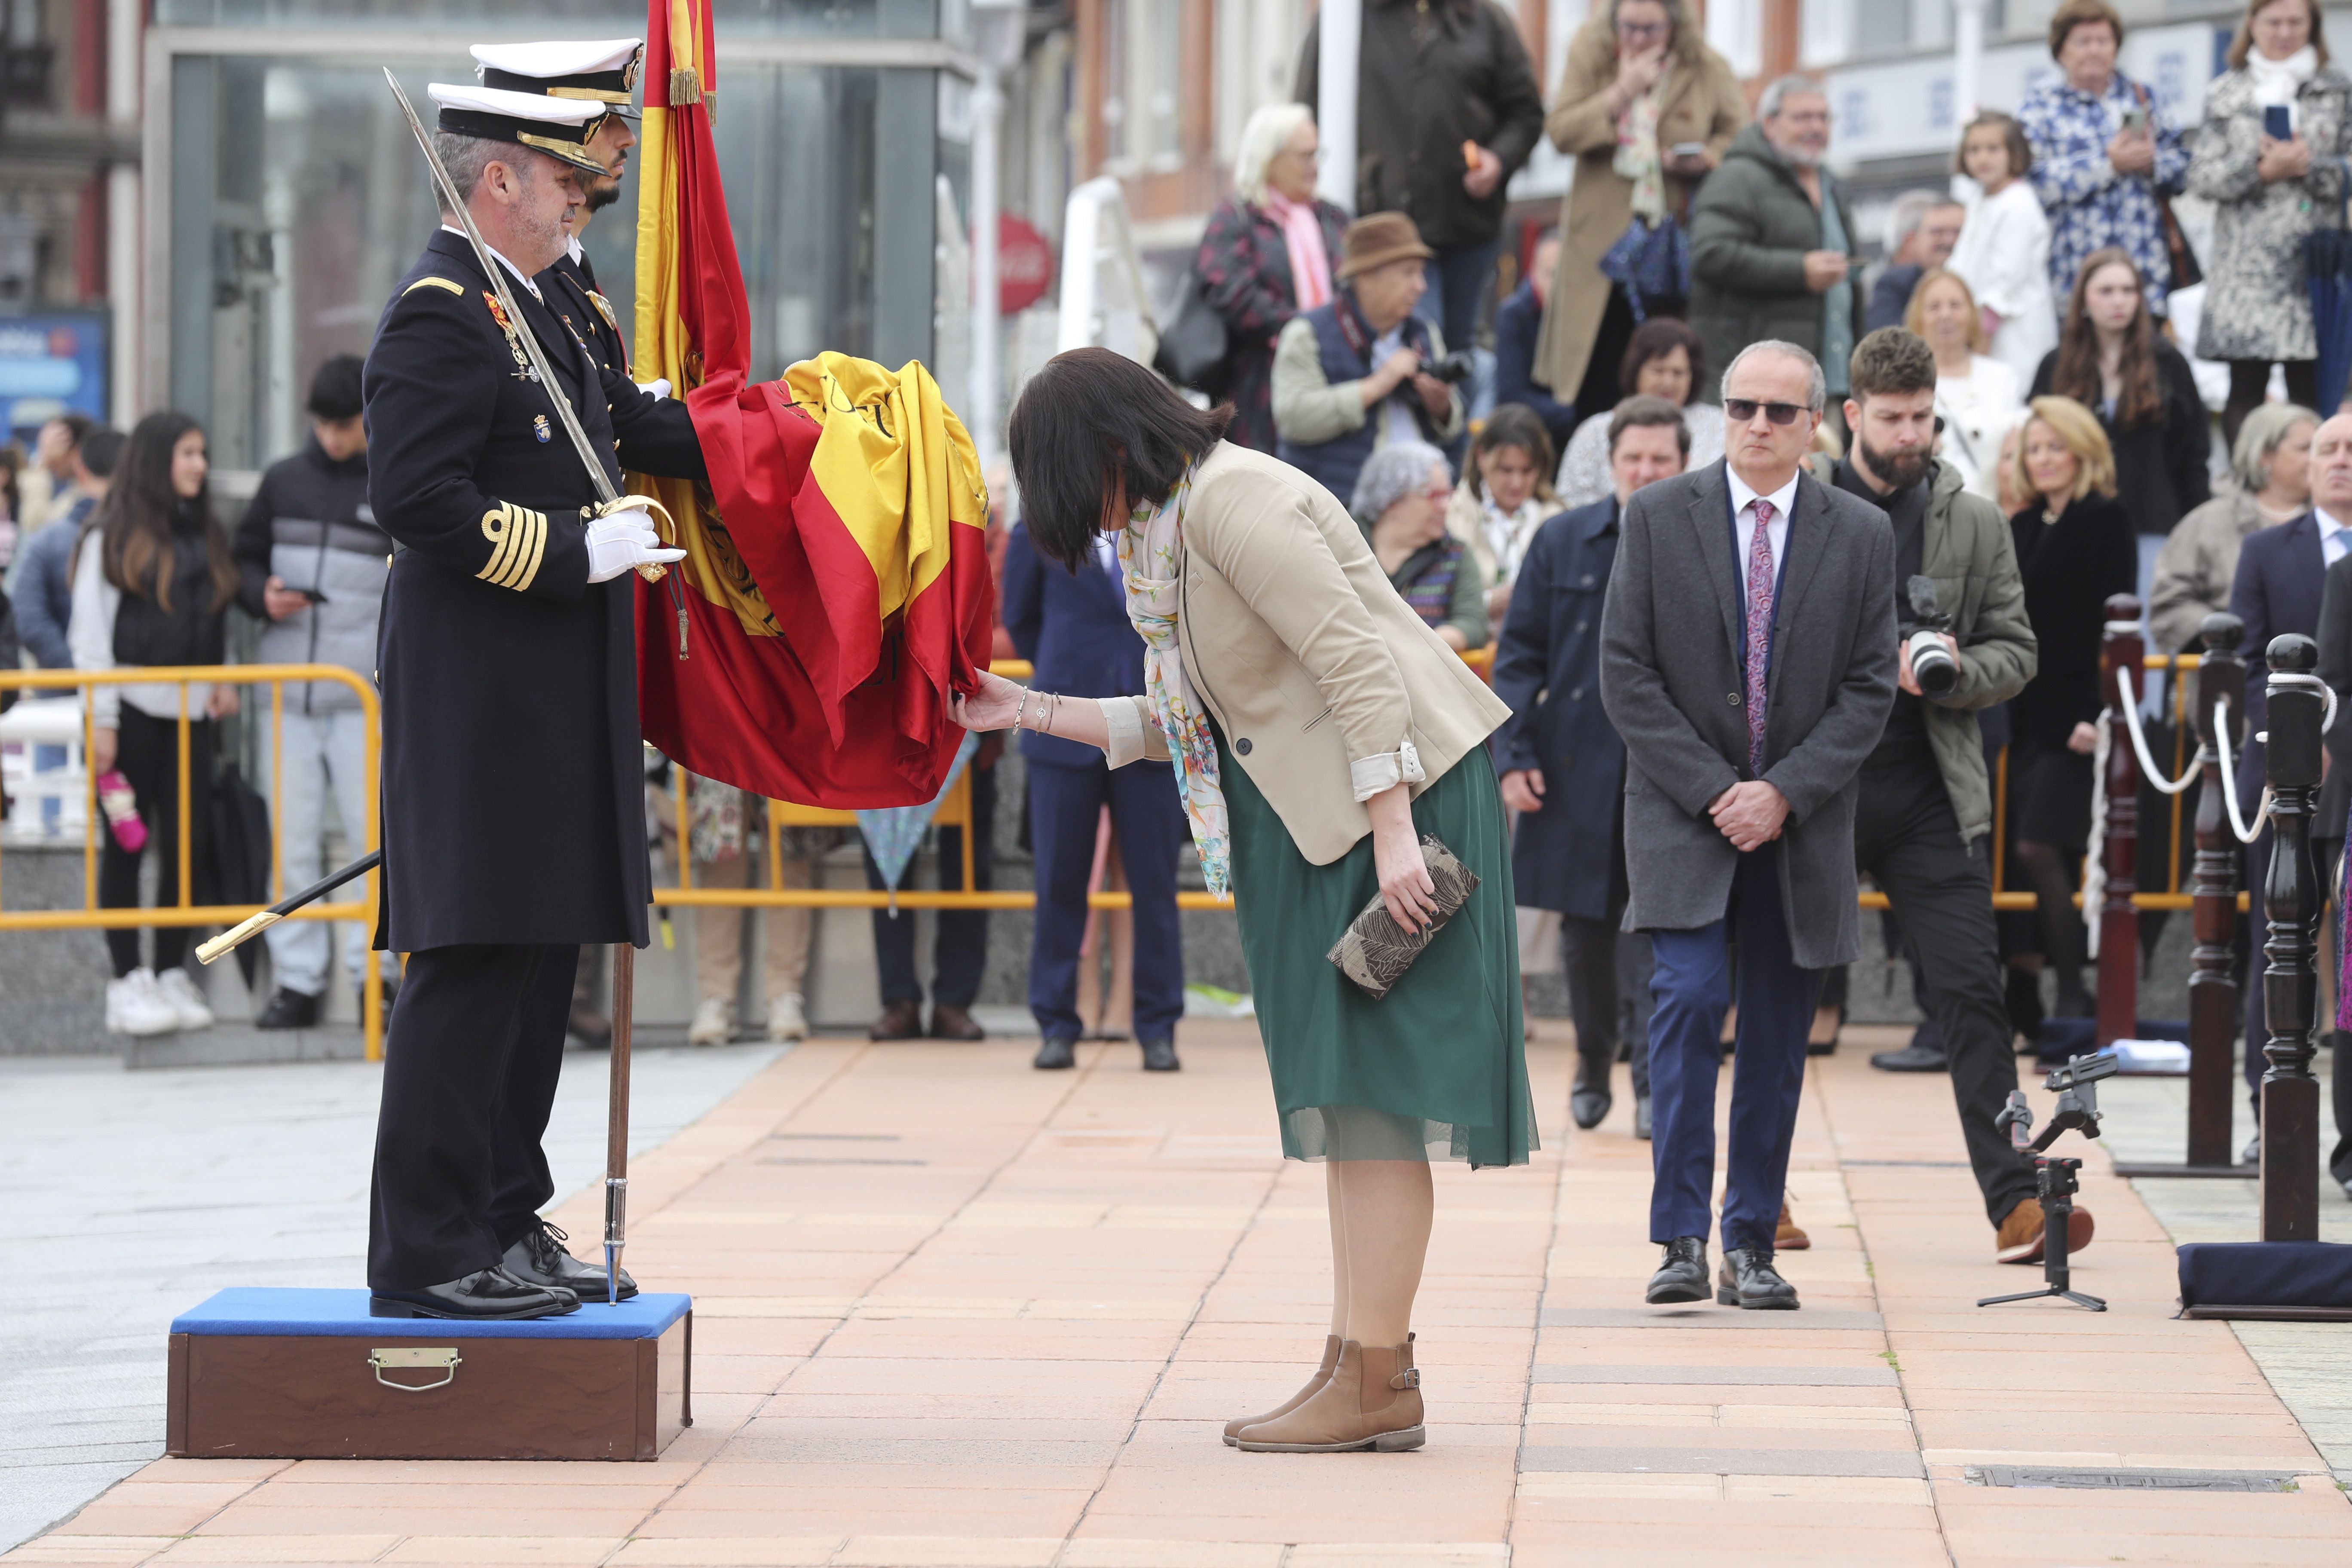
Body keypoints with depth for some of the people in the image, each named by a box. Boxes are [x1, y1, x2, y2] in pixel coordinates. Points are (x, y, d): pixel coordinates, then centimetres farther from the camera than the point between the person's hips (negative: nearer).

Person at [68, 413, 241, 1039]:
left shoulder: (208, 536, 15)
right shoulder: (112, 539, -2)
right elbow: (90, 634, -4)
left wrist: (223, 681, 6)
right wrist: (101, 720, -10)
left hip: (190, 711, 5)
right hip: (132, 709, -5)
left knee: (189, 844, 2)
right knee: (126, 845, -2)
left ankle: (173, 975, 10)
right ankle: (128, 982, 1)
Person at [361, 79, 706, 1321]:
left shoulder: (537, 307, 16)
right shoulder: (442, 313, -14)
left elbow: (626, 427, 22)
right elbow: (417, 498, -21)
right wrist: (579, 550, -20)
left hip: (550, 701, 10)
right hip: (479, 696, -10)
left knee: (537, 959, 13)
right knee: (471, 963, -8)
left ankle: (502, 1223, 21)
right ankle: (428, 1253, -5)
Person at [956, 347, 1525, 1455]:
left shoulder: (1230, 500, -15)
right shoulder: (1160, 534, 16)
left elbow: (1357, 660, -21)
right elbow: (1175, 724, 18)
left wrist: (1393, 833, -25)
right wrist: (1033, 713, 16)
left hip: (1397, 786, -10)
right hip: (1309, 821, 10)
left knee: (1372, 1078, -11)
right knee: (1341, 1085, 8)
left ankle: (1374, 1376, -12)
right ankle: (1369, 1366, 9)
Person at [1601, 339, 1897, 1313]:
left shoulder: (1862, 535, 4)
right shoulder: (1657, 518, 1)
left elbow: (1869, 688, 1)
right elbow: (1626, 675, -2)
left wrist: (1784, 793, -11)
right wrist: (1712, 792, -11)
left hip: (1801, 823, 2)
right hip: (1683, 814, -2)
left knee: (1778, 1036, 4)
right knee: (1689, 1002, -16)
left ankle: (1752, 1247, 12)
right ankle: (1681, 1239, -13)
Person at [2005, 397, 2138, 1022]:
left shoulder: (2106, 521, -5)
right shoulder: (2022, 528, 15)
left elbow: (2114, 623, -11)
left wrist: (2098, 712, -17)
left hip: (2076, 715, -7)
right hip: (2029, 713, 7)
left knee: (2039, 848, -14)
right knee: (2039, 856, 5)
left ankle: (2073, 994, -9)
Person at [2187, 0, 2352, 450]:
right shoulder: (2225, 96, 10)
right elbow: (2201, 177, 3)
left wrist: (2309, 167, -12)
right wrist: (2261, 171, -11)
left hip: (2315, 263, 0)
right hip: (2247, 270, 0)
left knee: (2310, 391, -2)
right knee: (2245, 390, -1)